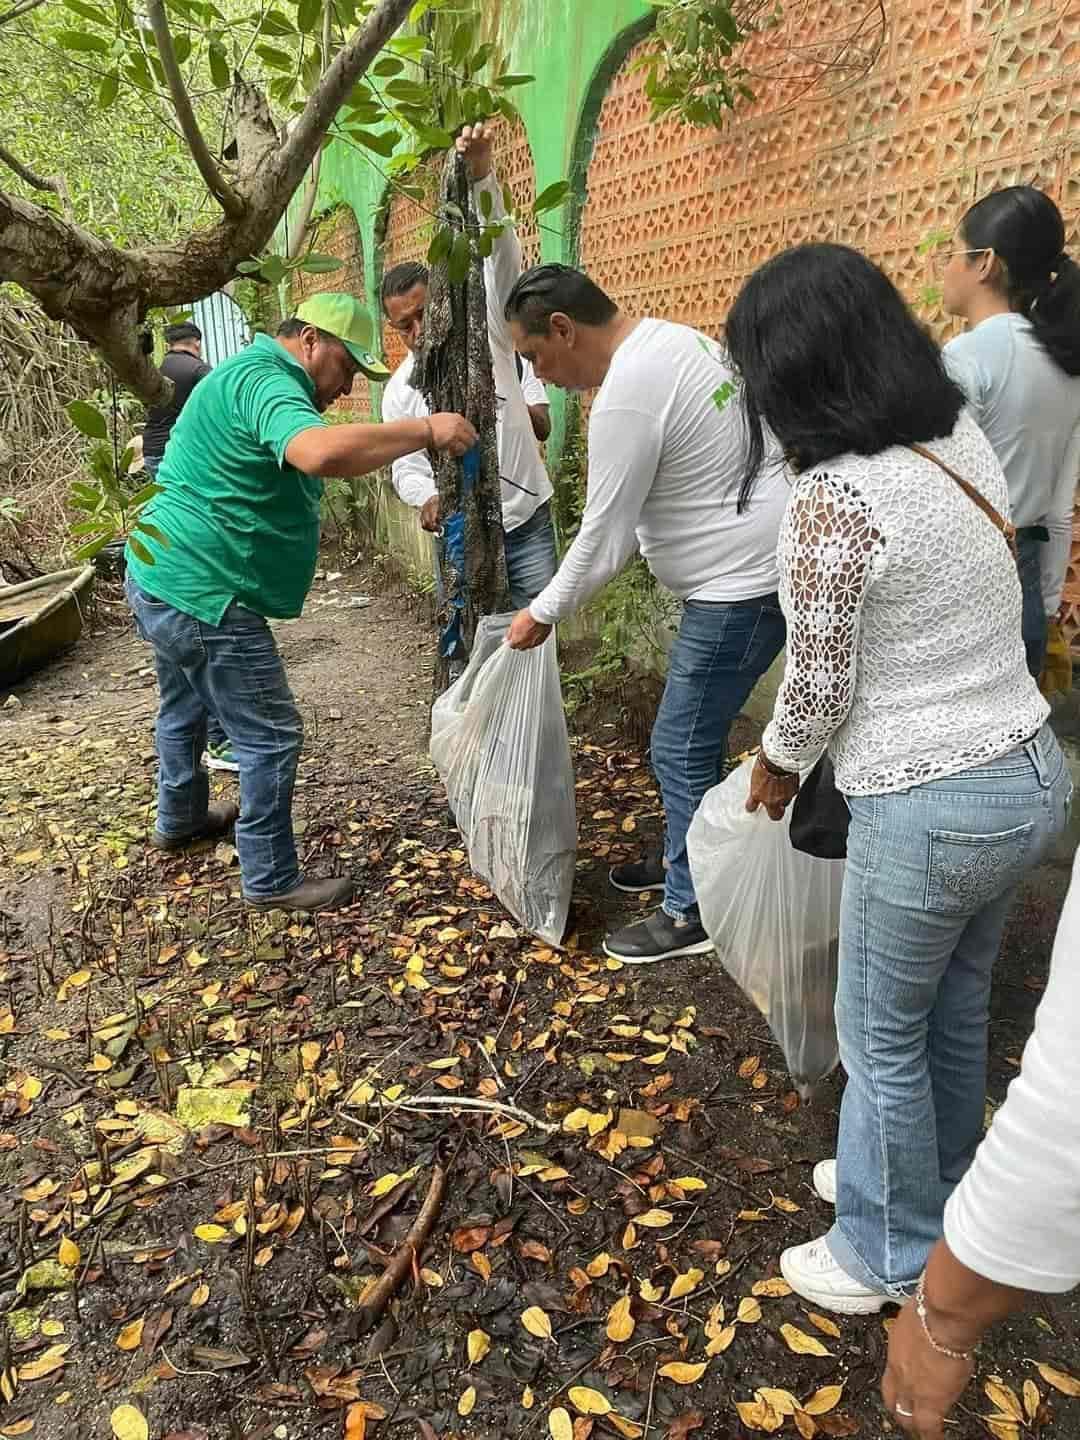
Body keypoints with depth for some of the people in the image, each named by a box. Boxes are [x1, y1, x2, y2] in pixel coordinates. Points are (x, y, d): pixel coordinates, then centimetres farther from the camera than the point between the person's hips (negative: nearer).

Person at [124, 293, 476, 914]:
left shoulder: (252, 373, 16)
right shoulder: (266, 380, -20)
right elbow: (322, 452, -40)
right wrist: (426, 430, -33)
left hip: (162, 578, 11)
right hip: (202, 594, -11)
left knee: (186, 706, 28)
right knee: (271, 735, -3)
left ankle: (180, 817, 50)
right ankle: (272, 880, 9)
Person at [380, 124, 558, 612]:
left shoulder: (485, 331, -2)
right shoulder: (398, 391, 4)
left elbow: (500, 254, -15)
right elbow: (405, 467, 5)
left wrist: (481, 176, -32)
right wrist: (427, 497, -20)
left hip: (528, 522, -1)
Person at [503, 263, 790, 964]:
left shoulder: (626, 398, -20)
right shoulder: (678, 339, 11)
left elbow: (603, 538, -15)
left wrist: (544, 612, 0)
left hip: (741, 586, -10)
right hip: (756, 566, 10)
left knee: (683, 748, -1)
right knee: (695, 735, 21)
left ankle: (692, 912, 14)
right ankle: (687, 860, 38)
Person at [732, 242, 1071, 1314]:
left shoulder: (831, 498, -22)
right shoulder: (962, 441, 3)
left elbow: (819, 686, -16)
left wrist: (776, 767, 4)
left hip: (929, 809, -8)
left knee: (882, 1037, 13)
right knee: (954, 1012, 25)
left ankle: (890, 1255, 36)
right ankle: (933, 1195, 48)